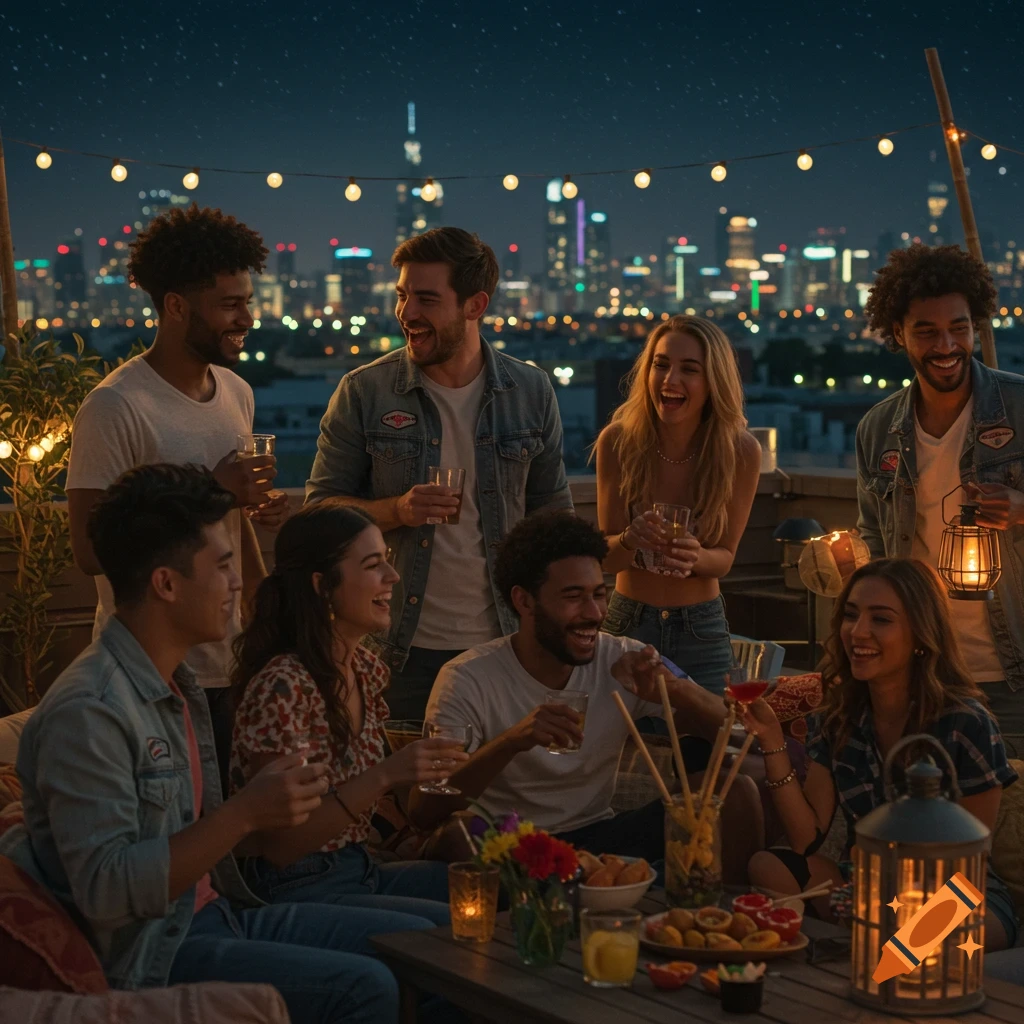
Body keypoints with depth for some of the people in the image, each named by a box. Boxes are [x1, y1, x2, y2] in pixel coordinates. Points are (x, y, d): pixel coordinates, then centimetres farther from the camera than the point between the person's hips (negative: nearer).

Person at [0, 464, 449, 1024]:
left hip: (216, 912, 9)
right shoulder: (88, 710, -19)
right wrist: (245, 814, -27)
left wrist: (275, 802, 3)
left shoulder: (178, 685, 13)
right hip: (148, 956, -9)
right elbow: (104, 889, -25)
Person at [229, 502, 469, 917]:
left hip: (362, 873, 8)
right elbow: (278, 846, -19)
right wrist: (384, 777, -26)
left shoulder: (368, 671, 5)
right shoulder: (282, 687, -20)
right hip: (297, 890, -8)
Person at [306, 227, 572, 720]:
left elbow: (552, 513, 10)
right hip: (401, 648, -1)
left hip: (503, 642, 2)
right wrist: (398, 510, -18)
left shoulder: (531, 392, 3)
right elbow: (321, 506, 1)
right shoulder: (363, 393, -3)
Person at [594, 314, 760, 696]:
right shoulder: (618, 440, -15)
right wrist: (631, 539, -32)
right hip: (628, 621, 0)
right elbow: (606, 557, -10)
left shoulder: (740, 450, -14)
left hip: (702, 631, 0)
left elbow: (724, 556, -4)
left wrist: (696, 557, -27)